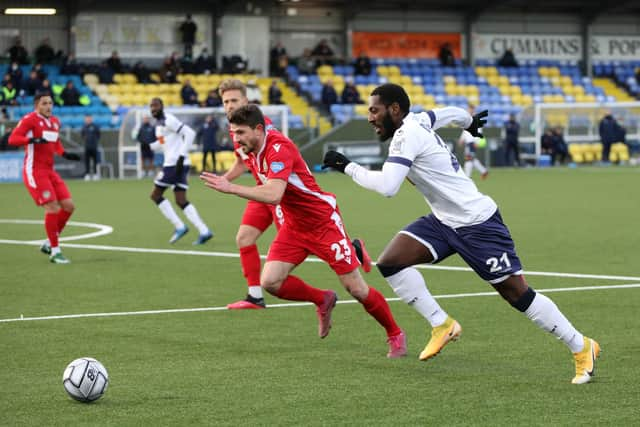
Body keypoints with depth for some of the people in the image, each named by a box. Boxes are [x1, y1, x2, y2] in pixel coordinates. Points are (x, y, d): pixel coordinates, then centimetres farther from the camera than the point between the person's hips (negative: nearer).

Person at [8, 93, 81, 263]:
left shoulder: (55, 122, 14)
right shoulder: (30, 120, -9)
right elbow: (12, 139, -19)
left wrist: (65, 154, 11)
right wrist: (33, 140, -33)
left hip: (50, 172, 8)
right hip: (34, 171, -8)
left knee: (68, 206, 1)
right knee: (53, 208, -16)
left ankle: (49, 244, 14)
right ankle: (55, 251, -5)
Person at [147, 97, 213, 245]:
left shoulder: (169, 120, -10)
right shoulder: (159, 123, 18)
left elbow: (190, 133, -18)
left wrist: (181, 156, -22)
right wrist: (149, 146, 15)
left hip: (174, 164, -9)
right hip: (172, 163, 9)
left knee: (156, 195, -1)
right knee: (181, 201, 5)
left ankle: (179, 227, -1)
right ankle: (204, 231, -3)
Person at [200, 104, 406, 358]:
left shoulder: (278, 148, -26)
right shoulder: (251, 150, 0)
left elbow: (273, 195, -40)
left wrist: (231, 188, -41)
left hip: (323, 220, -8)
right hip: (293, 225, 8)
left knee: (356, 288, -5)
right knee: (270, 282, -11)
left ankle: (395, 335, 16)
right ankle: (323, 301, 15)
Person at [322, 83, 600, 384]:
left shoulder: (407, 134, -20)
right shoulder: (418, 121, 5)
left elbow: (387, 186, -30)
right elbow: (452, 113, 25)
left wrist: (347, 167, -20)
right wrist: (469, 122, 47)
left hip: (477, 224, -9)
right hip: (443, 222, 9)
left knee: (517, 294, -5)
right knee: (390, 262, -7)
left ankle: (581, 348, 9)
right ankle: (442, 325, 4)